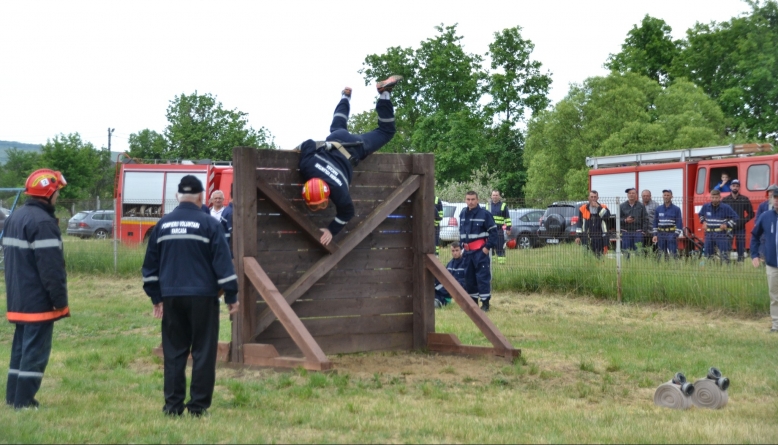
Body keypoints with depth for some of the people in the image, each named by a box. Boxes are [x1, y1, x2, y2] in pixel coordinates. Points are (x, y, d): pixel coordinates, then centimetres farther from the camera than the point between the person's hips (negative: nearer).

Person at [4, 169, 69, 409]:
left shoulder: (14, 218, 13)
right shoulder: (43, 222, -19)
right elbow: (51, 267, -22)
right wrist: (60, 299, -17)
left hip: (18, 299, 10)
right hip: (39, 301, -10)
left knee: (21, 346, 16)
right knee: (35, 350, -3)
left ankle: (13, 397, 22)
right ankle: (24, 401, 0)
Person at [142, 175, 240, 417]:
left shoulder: (163, 225, 7)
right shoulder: (208, 224, -5)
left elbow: (151, 265, 12)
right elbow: (223, 262, -7)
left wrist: (156, 297, 20)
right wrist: (231, 296, -1)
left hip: (171, 297, 4)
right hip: (202, 297, -4)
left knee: (174, 352, 10)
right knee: (203, 352, 3)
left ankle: (173, 404, 10)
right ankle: (198, 405, 3)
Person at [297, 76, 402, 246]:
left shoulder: (338, 190, -39)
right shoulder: (306, 166, -34)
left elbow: (347, 212, -19)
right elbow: (308, 144, -17)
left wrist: (331, 230, -18)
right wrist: (297, 149, 2)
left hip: (354, 149, -4)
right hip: (334, 141, 4)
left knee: (386, 131, 22)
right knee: (337, 127, 42)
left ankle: (384, 93, 24)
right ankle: (346, 96, 64)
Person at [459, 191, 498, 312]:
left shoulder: (484, 213, -10)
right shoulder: (463, 213, 10)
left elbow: (493, 231, -9)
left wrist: (488, 246, -13)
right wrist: (462, 244, 15)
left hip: (480, 250, -7)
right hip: (467, 250, 7)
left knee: (483, 276, -7)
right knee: (469, 276, 11)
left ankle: (485, 303, -3)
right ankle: (473, 301, 21)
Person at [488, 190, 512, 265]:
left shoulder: (503, 205, 3)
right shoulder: (488, 205, 13)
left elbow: (507, 218, 2)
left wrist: (508, 228, -3)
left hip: (500, 229, -3)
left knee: (500, 246, -4)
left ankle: (501, 260, -1)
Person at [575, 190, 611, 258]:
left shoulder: (603, 208, 7)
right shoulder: (583, 209, 8)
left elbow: (607, 215, -15)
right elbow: (579, 223, 10)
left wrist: (598, 207, -17)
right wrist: (578, 236, 5)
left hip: (599, 237, 0)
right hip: (587, 237, 0)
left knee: (600, 256, 1)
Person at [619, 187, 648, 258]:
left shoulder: (641, 206, 6)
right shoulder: (622, 206, 9)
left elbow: (645, 220, 3)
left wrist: (644, 231, -7)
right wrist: (625, 220, -13)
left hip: (638, 232, -1)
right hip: (626, 232, 1)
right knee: (626, 252, 2)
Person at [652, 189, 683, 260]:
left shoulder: (676, 209, 0)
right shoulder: (658, 209, 11)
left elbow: (679, 223, -2)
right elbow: (655, 222, 14)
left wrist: (676, 235, -10)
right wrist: (655, 235, 6)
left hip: (671, 234, -4)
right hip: (661, 234, 4)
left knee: (673, 254, -8)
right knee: (660, 254, 6)